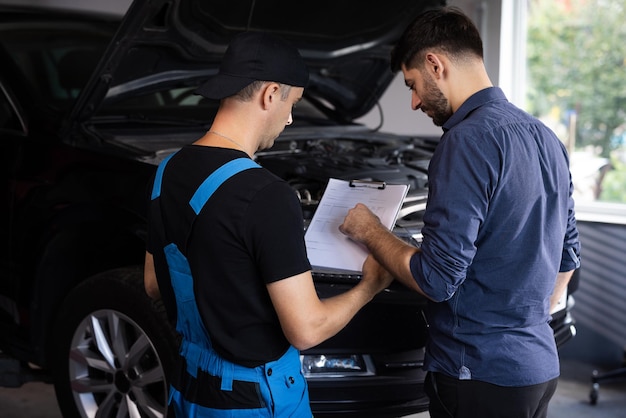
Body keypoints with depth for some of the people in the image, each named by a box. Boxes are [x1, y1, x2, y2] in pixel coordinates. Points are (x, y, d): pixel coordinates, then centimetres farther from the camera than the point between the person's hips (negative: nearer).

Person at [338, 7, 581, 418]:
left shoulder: (469, 140, -20)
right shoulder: (546, 138, 9)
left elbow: (437, 279, -21)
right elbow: (567, 255, 17)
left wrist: (370, 231, -6)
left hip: (482, 373, -8)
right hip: (540, 367, 9)